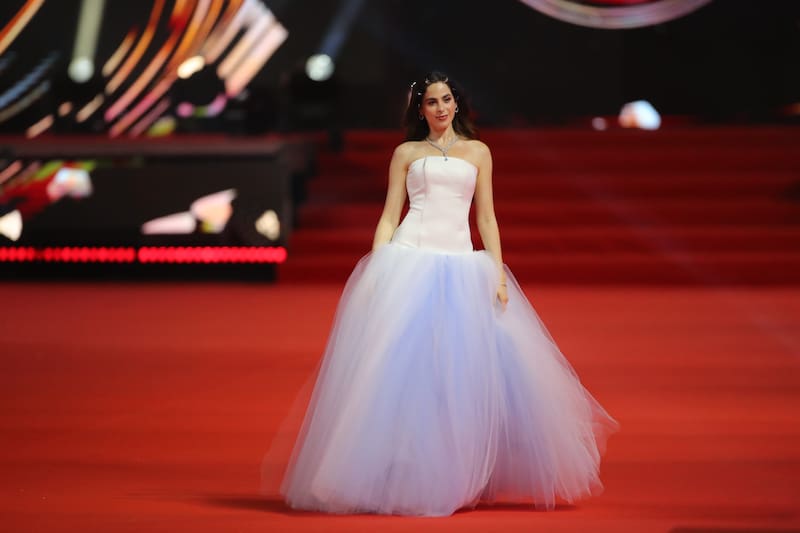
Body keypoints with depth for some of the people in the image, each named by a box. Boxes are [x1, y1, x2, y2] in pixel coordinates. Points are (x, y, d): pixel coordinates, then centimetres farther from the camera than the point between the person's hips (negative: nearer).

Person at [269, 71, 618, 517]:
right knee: (401, 365, -8)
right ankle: (401, 478, -2)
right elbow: (390, 216, 8)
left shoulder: (477, 152, 15)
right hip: (409, 262, -2)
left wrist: (498, 275, 2)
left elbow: (486, 217, 12)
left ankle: (458, 478, 8)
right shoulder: (407, 153, 12)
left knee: (468, 370, -3)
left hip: (461, 266, 2)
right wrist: (376, 271, -5)